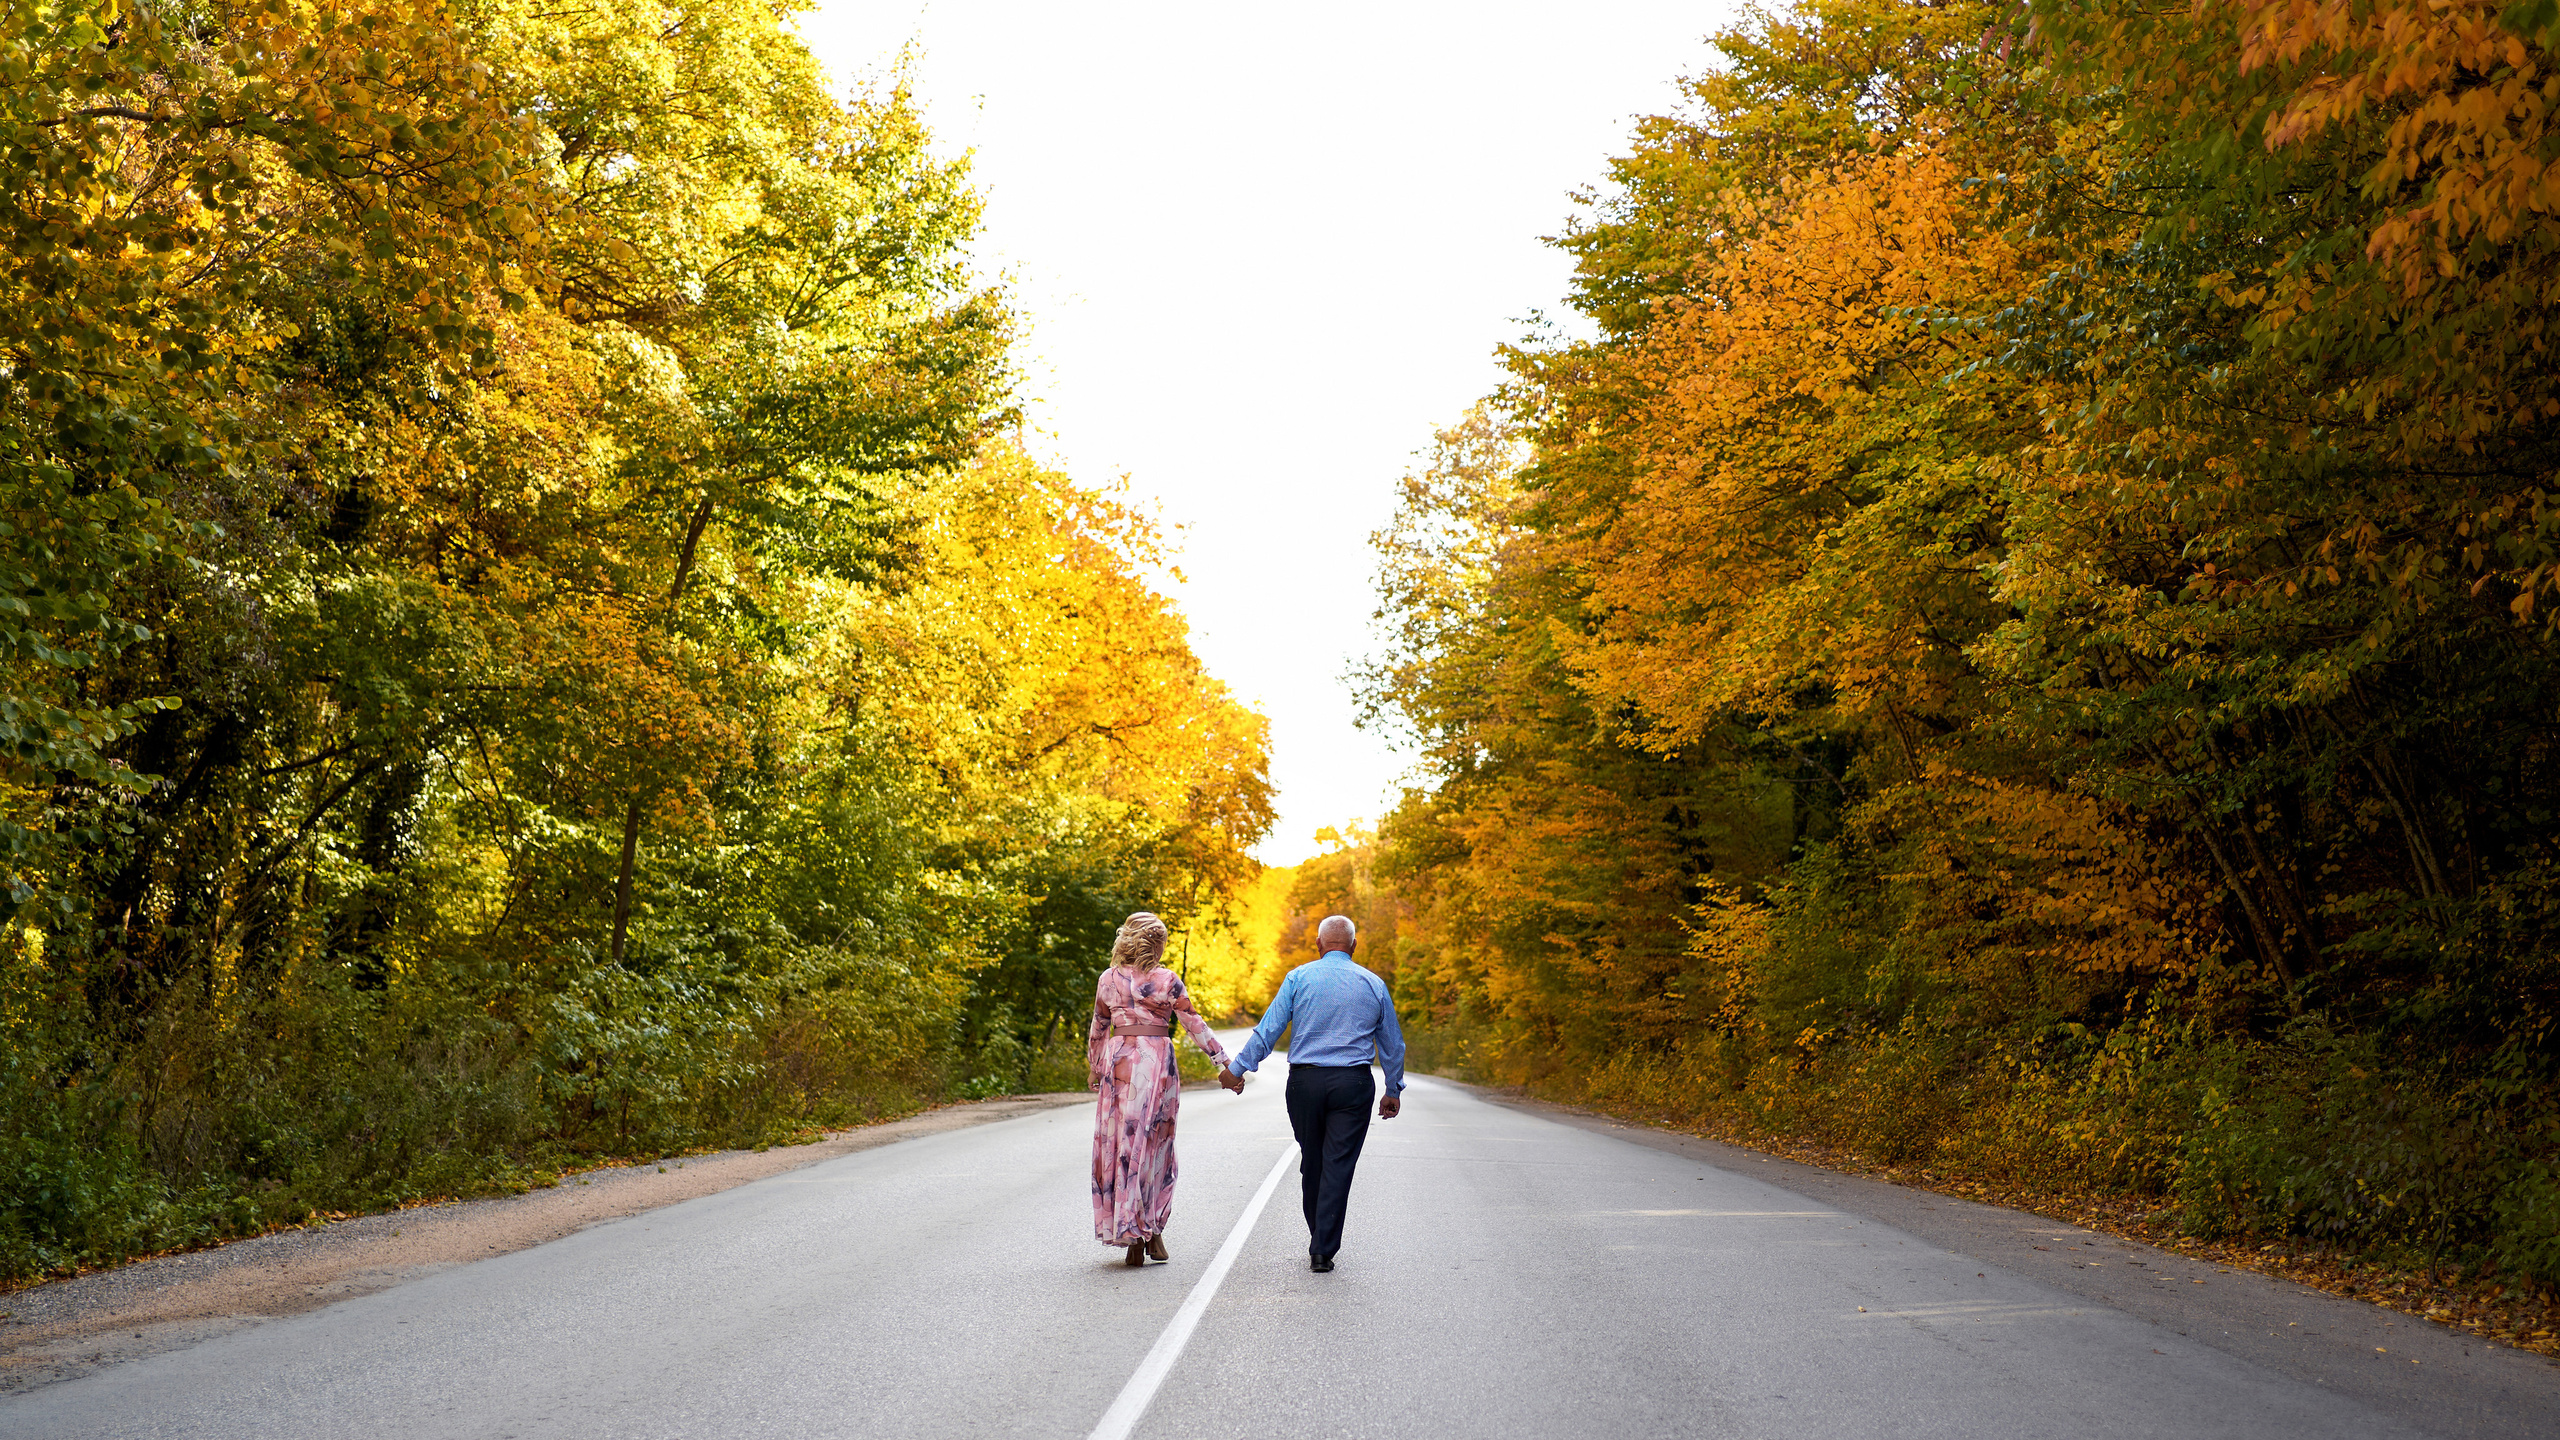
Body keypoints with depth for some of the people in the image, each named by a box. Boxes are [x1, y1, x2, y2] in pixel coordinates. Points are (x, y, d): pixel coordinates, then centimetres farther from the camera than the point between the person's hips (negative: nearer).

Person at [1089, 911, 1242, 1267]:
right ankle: (1152, 1230, 10)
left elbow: (1098, 1029, 13)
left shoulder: (1108, 979, 5)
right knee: (1155, 1144, 9)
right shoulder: (1168, 981, -1)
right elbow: (1195, 1025, -3)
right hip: (1157, 1061, -1)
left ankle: (1133, 1239, 4)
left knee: (1120, 1144, 5)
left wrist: (1093, 1067, 25)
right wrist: (1224, 1063, -1)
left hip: (1118, 1061, 1)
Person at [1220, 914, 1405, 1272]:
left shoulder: (1299, 978, 1)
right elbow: (1392, 1044, 15)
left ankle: (1319, 1242, 26)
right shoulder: (1374, 985, 7)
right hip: (1353, 1084, 0)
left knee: (1312, 1164, 15)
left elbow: (1268, 1030, -3)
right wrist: (1394, 1090, 25)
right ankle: (1323, 1252, -2)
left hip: (1305, 1081, 0)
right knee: (1338, 1166, 1)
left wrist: (1238, 1068, 4)